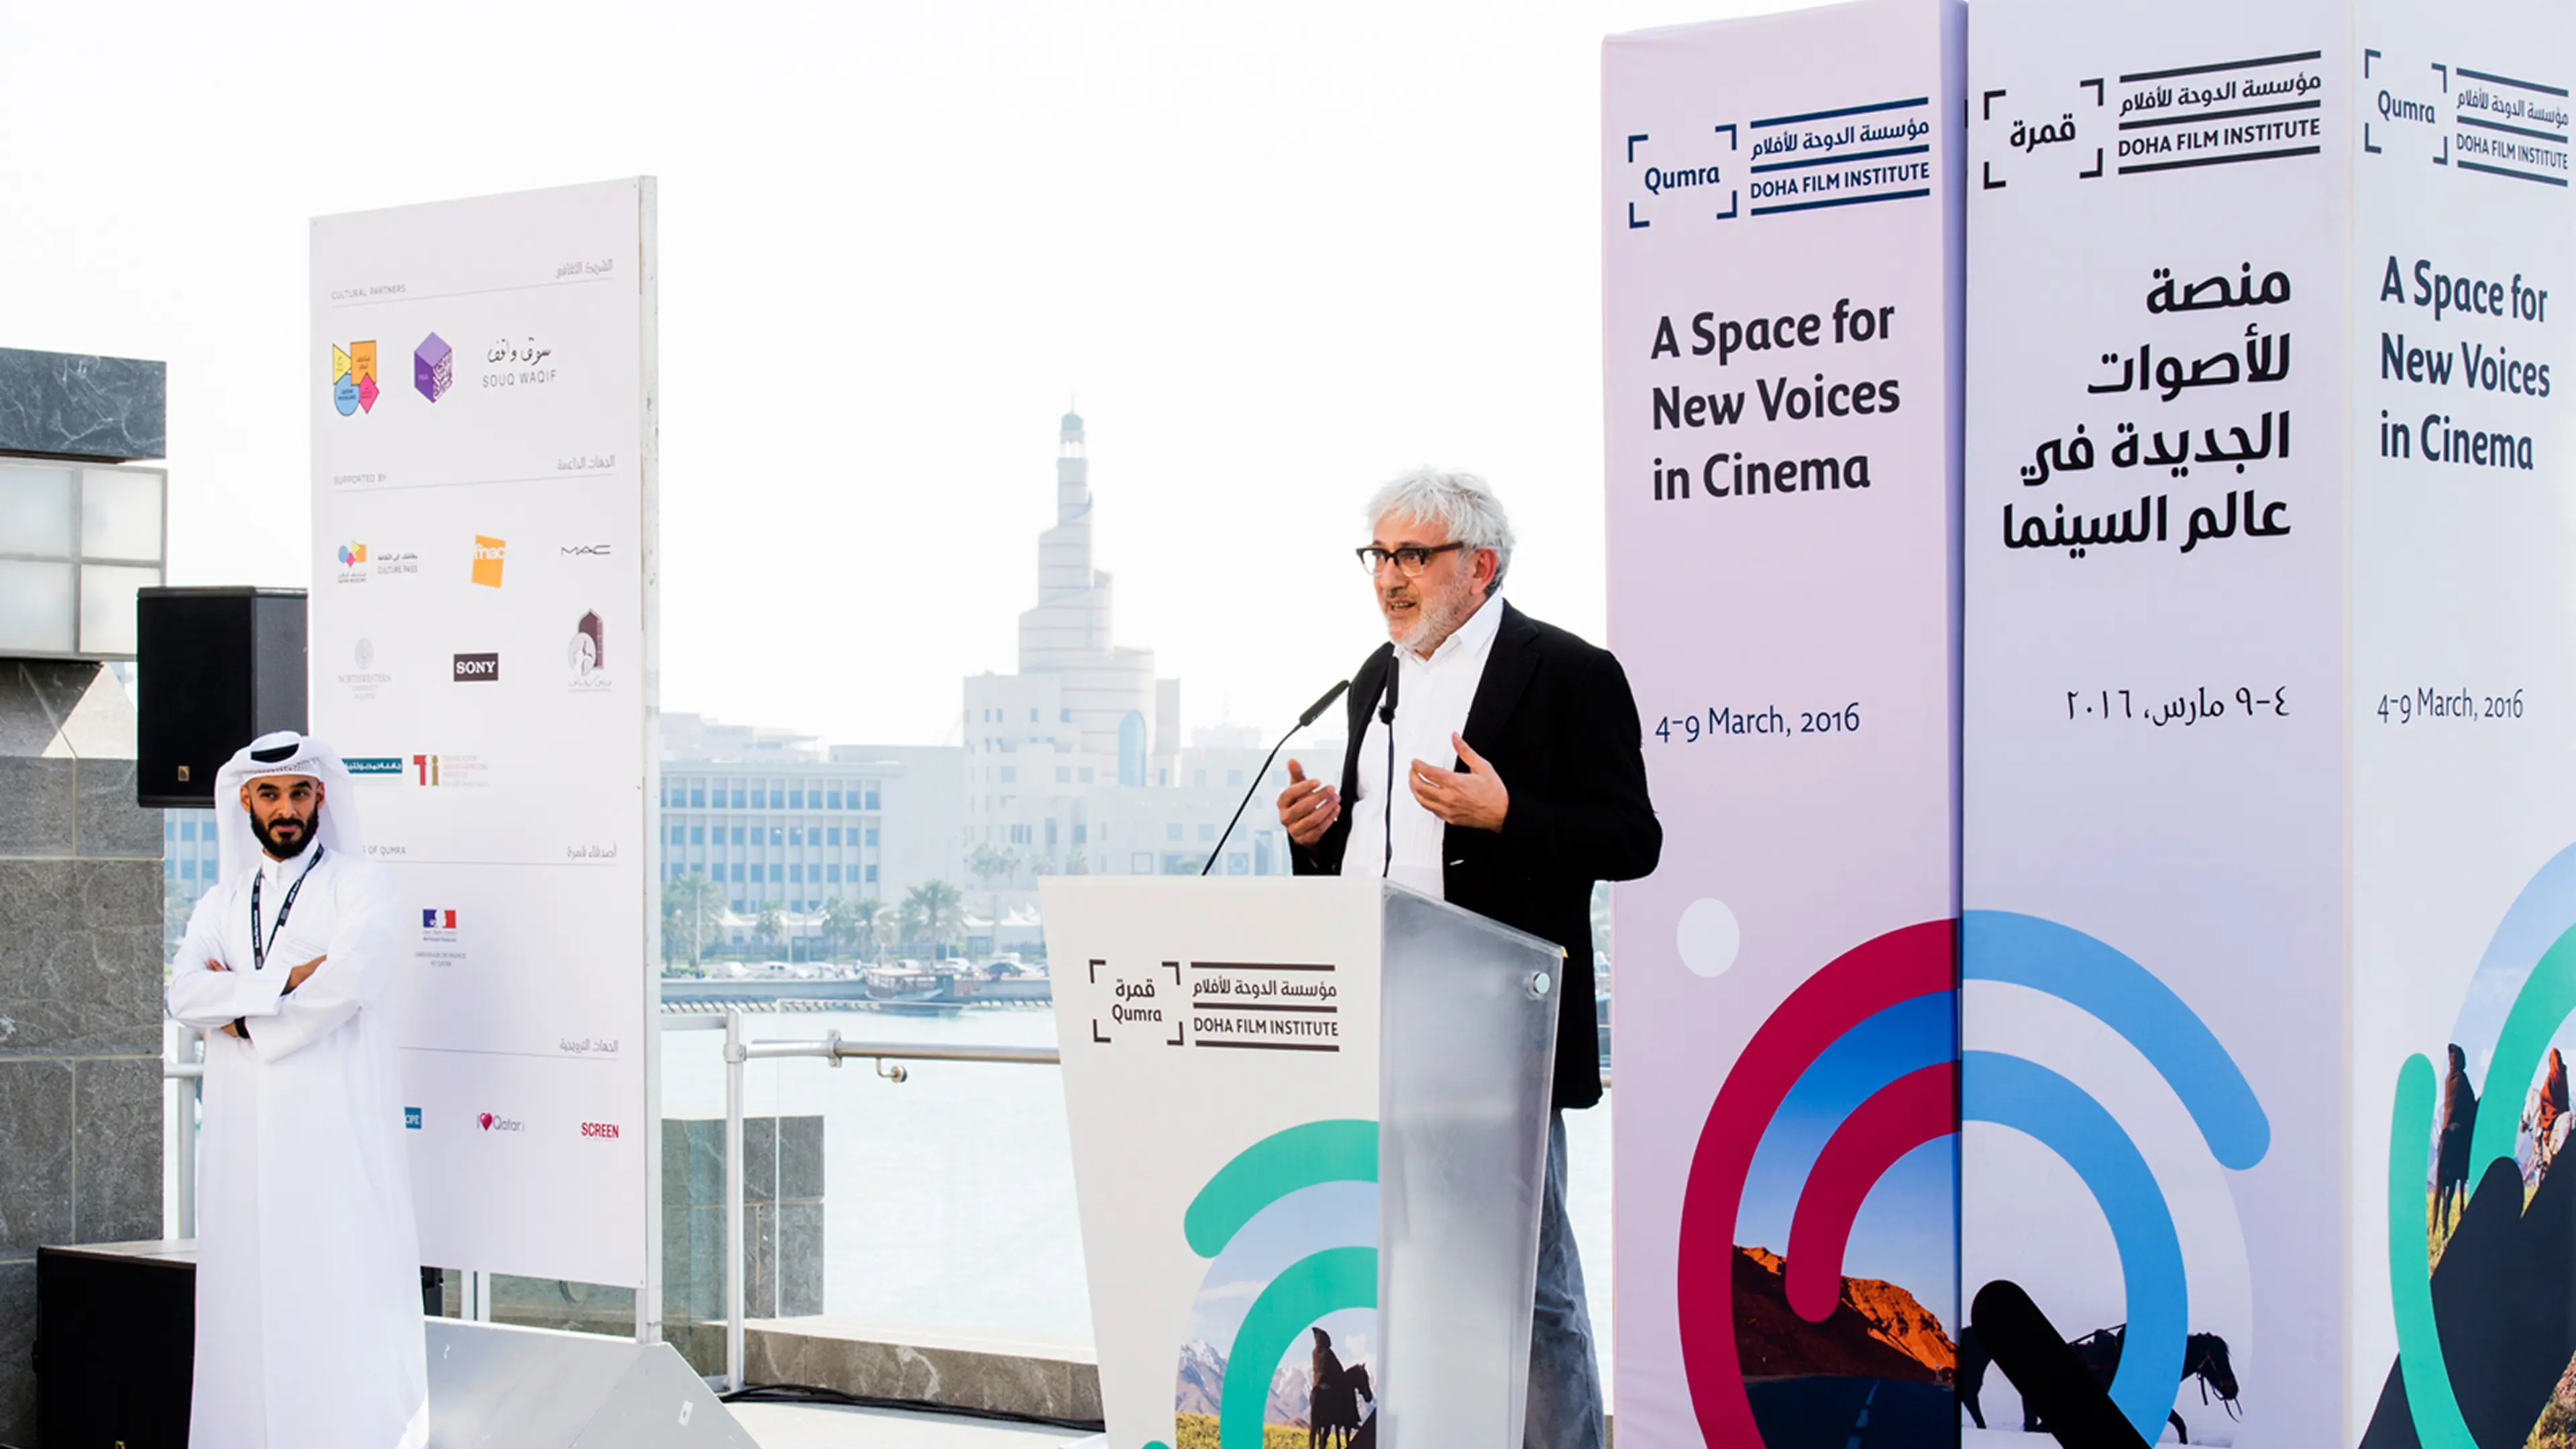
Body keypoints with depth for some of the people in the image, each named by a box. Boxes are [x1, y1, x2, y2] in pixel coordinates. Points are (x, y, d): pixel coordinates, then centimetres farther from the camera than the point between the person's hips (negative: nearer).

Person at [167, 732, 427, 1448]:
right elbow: (186, 993, 1)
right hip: (245, 1138, 5)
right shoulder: (224, 900, 18)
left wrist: (240, 1006, -5)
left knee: (343, 1299, -9)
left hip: (335, 1128, -5)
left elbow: (348, 982, -14)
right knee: (248, 1301, 3)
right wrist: (285, 982, -11)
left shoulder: (360, 885, 4)